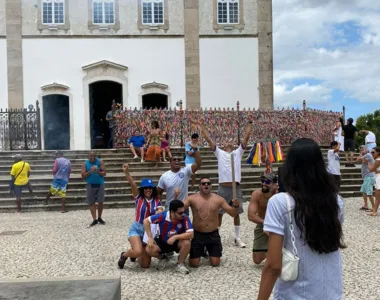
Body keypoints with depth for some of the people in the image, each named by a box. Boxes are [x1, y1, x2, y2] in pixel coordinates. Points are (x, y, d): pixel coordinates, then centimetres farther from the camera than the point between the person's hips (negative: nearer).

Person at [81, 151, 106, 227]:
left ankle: (99, 218, 19)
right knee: (91, 203, 0)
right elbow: (83, 176, -4)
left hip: (100, 184, 0)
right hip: (90, 185, 0)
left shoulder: (100, 162, -1)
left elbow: (104, 173, -4)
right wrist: (90, 171, -19)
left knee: (100, 202, 1)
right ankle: (94, 219, 6)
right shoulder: (85, 164, 0)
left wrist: (98, 172, -24)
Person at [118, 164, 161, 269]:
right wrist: (126, 172, -35)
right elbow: (132, 184, -20)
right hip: (136, 229, -3)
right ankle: (124, 255, 3)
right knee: (138, 251, -33)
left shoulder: (157, 201, 0)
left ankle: (134, 253, 38)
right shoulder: (138, 197, -5)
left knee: (145, 265, 4)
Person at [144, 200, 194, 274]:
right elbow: (146, 221, -17)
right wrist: (150, 238, -20)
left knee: (186, 243, -32)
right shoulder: (163, 216, -26)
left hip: (177, 242, 0)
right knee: (149, 250, -26)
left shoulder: (185, 218, -25)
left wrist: (175, 237, -39)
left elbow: (191, 234, -31)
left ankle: (180, 264, -5)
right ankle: (162, 258, 10)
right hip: (163, 242, 0)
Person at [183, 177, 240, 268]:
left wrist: (236, 206, -23)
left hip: (213, 234, 1)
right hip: (197, 234, -1)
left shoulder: (218, 199, -4)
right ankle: (201, 252, 33)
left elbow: (233, 214, -2)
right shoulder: (192, 199, -7)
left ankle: (210, 252, 37)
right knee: (194, 264, -1)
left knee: (215, 263, 2)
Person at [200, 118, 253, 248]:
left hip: (236, 187, 1)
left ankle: (237, 238, 20)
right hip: (223, 188, -1)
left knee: (236, 213, 9)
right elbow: (208, 139, 9)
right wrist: (201, 125, 10)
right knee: (219, 213, 6)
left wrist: (249, 123, 9)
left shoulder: (238, 152, 13)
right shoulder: (219, 152, 11)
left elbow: (246, 137, 10)